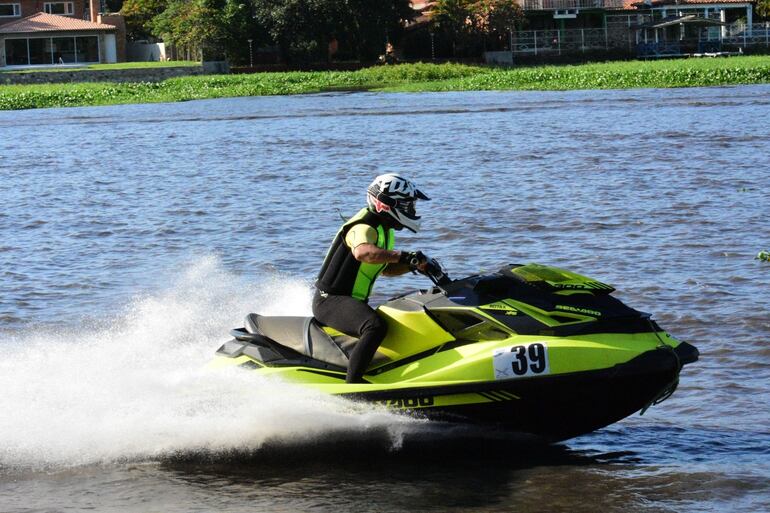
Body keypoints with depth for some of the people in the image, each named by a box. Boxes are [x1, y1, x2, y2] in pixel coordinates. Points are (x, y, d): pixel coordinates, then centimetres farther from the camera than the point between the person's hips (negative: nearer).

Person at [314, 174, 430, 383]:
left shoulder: (384, 231, 13)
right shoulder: (364, 228, -19)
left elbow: (386, 268, 26)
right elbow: (362, 252, -43)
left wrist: (412, 265, 8)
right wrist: (404, 256, -47)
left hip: (354, 302, 11)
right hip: (330, 300, -11)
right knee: (376, 327, -36)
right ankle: (352, 385, -39)